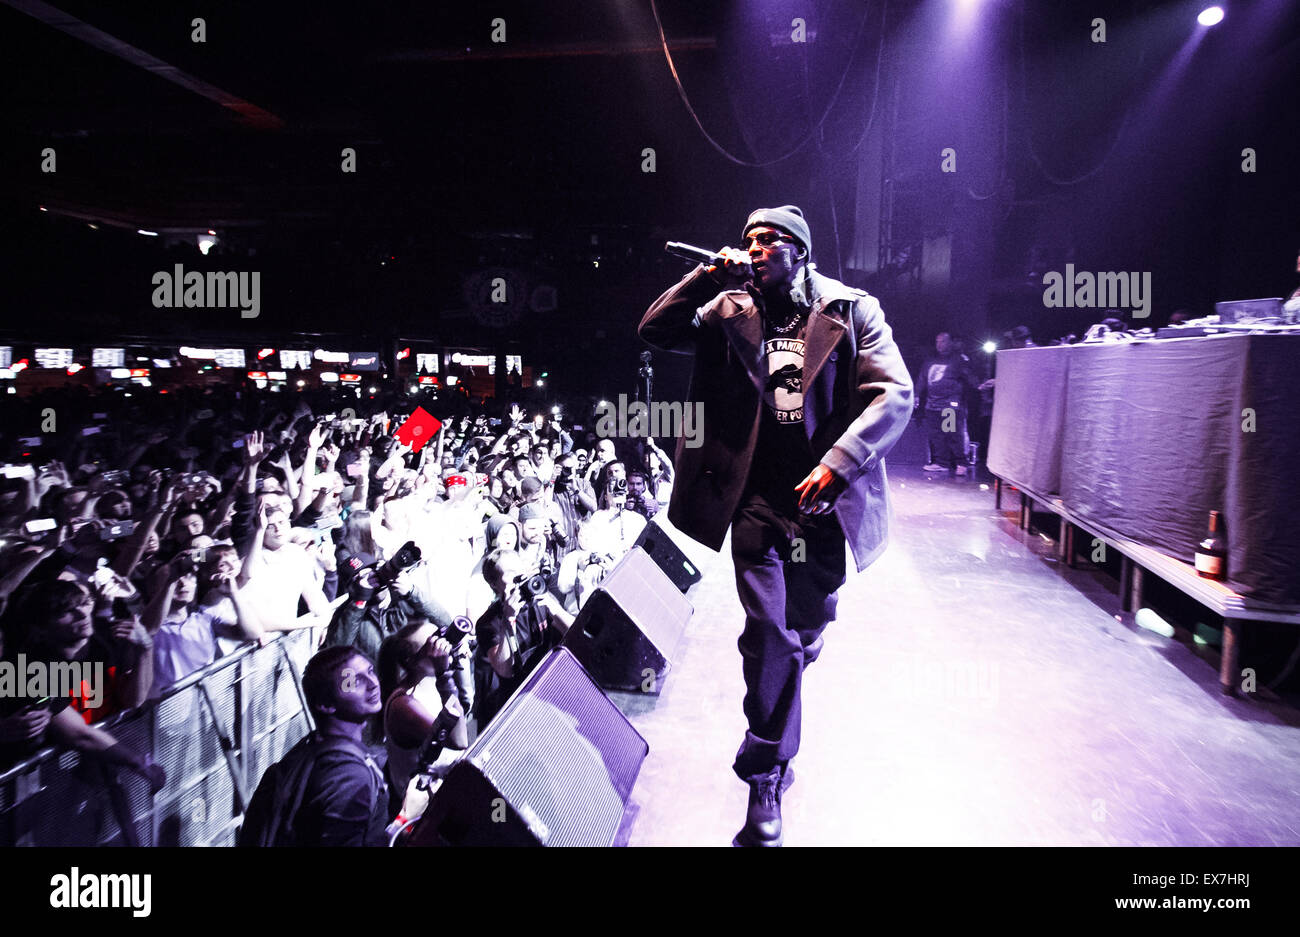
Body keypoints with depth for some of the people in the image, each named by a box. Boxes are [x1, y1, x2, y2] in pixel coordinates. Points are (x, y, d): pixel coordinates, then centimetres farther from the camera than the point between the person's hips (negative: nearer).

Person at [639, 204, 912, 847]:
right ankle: (767, 781, 7)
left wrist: (838, 463, -19)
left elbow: (896, 394, -7)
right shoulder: (731, 313, 8)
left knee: (804, 633, 16)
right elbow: (657, 331, 3)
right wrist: (711, 277, -8)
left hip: (825, 501, 1)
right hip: (758, 499, 0)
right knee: (770, 632, -10)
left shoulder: (852, 311, 2)